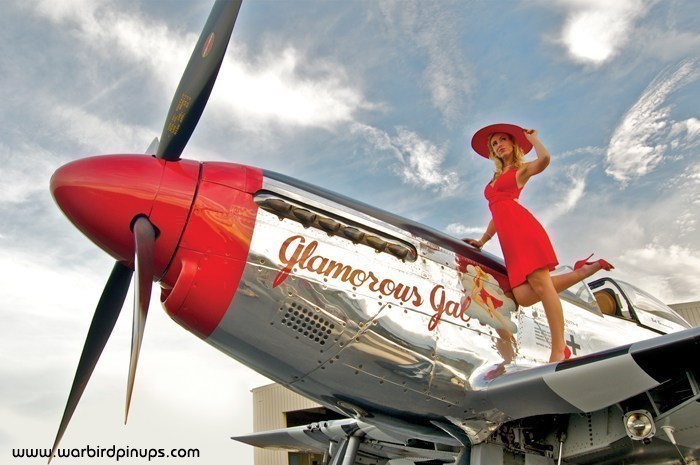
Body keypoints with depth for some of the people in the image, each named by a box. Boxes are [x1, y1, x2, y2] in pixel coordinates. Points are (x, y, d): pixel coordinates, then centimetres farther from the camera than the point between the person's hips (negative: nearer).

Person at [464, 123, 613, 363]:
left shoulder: (522, 169, 14)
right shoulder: (495, 178, 33)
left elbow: (544, 158, -9)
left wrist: (531, 137, 9)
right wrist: (482, 240, 32)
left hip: (523, 228, -6)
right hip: (509, 240, 6)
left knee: (540, 284, -19)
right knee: (524, 296, -13)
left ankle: (559, 350, -19)